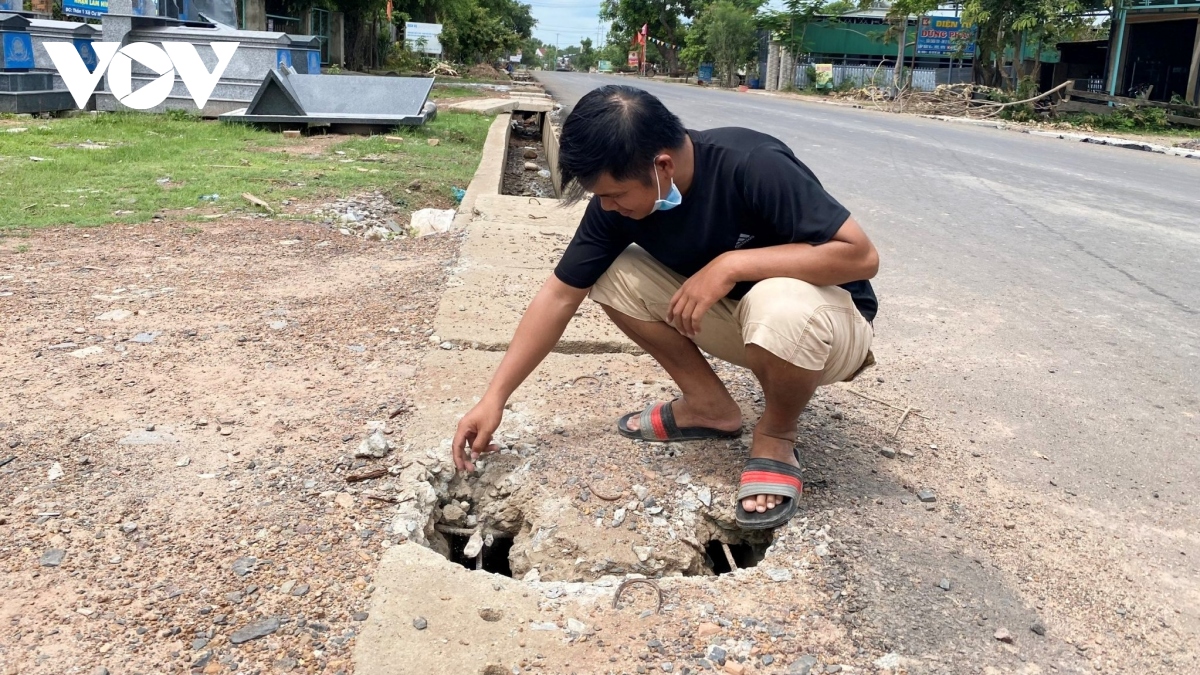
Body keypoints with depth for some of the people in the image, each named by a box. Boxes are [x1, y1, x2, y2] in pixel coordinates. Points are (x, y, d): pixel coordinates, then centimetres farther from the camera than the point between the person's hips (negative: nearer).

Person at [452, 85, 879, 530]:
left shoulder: (752, 166, -30)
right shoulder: (618, 198, -13)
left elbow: (861, 254, -30)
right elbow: (560, 295, -8)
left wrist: (731, 264, -35)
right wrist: (495, 398, -11)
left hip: (827, 324, -5)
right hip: (732, 313, 5)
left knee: (783, 308, -40)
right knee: (610, 274, -12)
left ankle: (776, 438, -9)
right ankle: (709, 405, 1)